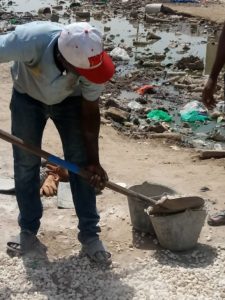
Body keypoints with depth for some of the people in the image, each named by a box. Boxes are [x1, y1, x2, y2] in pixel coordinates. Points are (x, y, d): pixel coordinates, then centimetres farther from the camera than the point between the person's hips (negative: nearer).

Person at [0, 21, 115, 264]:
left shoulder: (91, 59, -34)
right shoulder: (30, 40, -45)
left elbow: (90, 112, -20)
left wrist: (93, 160, -16)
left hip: (70, 100, 1)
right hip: (27, 97, 0)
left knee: (80, 162, -6)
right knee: (25, 163, 1)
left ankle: (89, 235, 3)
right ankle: (28, 230, 18)